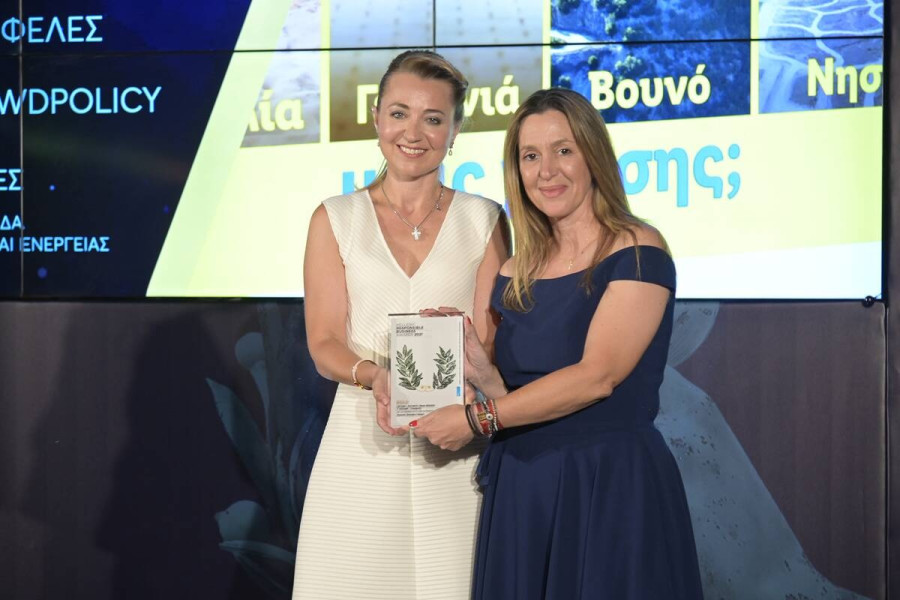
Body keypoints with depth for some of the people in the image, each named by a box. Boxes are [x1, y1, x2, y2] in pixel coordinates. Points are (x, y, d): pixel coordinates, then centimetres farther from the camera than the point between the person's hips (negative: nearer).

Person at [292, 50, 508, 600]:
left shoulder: (484, 220, 7)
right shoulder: (336, 219, 6)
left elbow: (490, 343, 2)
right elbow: (325, 344, 1)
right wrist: (375, 376, -20)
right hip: (362, 441, 0)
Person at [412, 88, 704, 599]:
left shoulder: (637, 253, -8)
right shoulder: (517, 275, 10)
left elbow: (597, 376, -18)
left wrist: (478, 419, -15)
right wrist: (483, 372, -7)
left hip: (613, 486, -5)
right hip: (522, 493, 5)